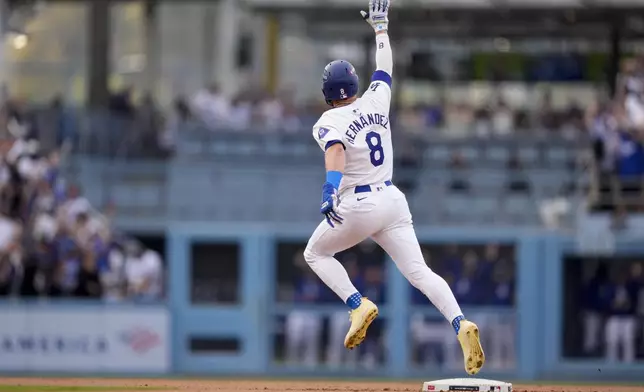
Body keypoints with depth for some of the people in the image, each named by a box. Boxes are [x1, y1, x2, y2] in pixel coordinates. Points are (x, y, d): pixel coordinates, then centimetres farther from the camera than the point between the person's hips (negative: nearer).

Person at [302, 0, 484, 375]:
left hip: (357, 205, -5)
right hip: (393, 200, 5)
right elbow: (385, 67, 24)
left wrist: (331, 188, -44)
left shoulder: (329, 122, -9)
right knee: (419, 271, -3)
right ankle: (461, 324, -26)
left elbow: (336, 150, -30)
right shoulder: (376, 101, 6)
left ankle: (358, 305, -3)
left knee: (316, 254, 19)